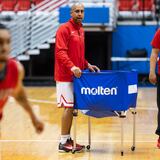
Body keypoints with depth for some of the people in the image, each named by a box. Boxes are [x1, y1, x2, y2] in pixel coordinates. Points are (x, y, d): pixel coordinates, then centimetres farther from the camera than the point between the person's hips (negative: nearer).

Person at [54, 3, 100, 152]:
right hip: (65, 76, -8)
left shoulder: (80, 30, 16)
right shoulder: (64, 29, -10)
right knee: (68, 107, -9)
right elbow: (60, 52, -19)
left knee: (72, 107, 9)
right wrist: (72, 67, -29)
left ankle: (68, 139, 15)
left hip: (75, 75, 8)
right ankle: (63, 142, -4)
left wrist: (87, 65, 11)